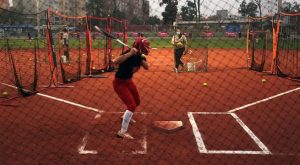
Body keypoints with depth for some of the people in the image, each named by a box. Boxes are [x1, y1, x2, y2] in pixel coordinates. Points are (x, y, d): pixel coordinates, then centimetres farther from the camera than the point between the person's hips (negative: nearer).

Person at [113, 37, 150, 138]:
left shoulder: (139, 56, -4)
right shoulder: (128, 54, -29)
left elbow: (147, 67, -8)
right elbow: (115, 62, -45)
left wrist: (142, 58, -25)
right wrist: (130, 53, -48)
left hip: (128, 81, 9)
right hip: (119, 83, -9)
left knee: (137, 101, 24)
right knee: (132, 105, -17)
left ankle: (126, 117, 52)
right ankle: (122, 132, -14)